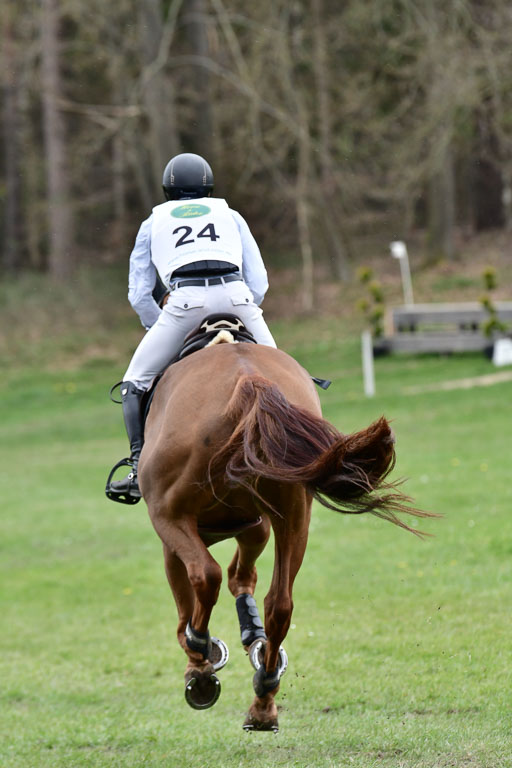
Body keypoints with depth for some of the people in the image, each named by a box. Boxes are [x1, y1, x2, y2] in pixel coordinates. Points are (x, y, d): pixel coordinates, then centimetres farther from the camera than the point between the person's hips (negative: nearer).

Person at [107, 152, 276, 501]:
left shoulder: (154, 223, 27)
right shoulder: (231, 216, 28)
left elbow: (139, 295, 21)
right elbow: (259, 284, 20)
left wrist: (162, 329, 32)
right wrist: (242, 317, 33)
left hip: (186, 299, -1)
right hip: (236, 294, 1)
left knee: (135, 382, 11)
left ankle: (141, 469, -5)